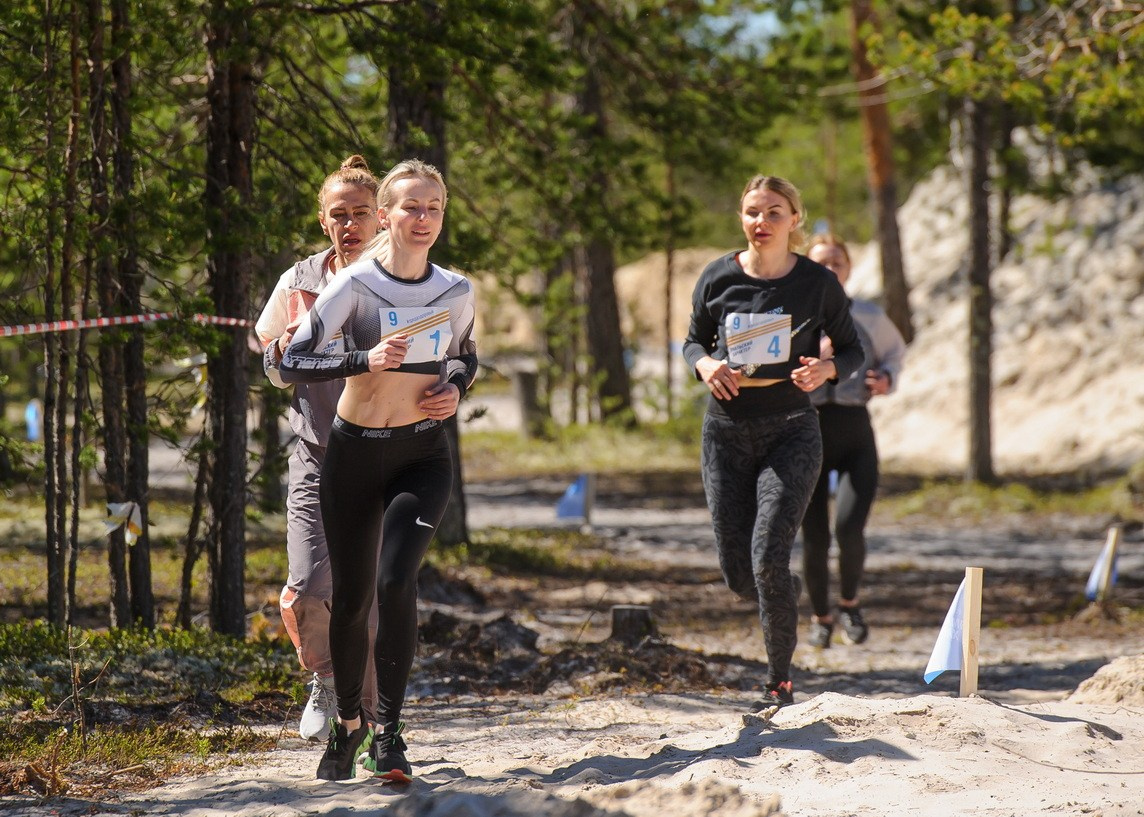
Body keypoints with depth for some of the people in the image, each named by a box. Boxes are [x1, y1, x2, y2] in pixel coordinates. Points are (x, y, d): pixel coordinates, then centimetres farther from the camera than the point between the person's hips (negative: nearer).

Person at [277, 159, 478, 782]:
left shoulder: (456, 292, 2)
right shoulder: (354, 286, -9)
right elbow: (292, 363, -12)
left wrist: (455, 389, -1)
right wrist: (365, 361, -25)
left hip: (422, 456, 1)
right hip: (355, 454, 0)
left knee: (395, 580, -20)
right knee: (351, 596, 7)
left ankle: (388, 731, -13)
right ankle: (348, 721, 30)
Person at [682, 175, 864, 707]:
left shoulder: (817, 283, -4)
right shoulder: (718, 278, 0)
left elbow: (851, 349, 8)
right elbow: (693, 342, 13)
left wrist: (826, 369, -14)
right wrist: (705, 365, -10)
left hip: (791, 433, -2)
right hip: (727, 433, 3)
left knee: (769, 560, -16)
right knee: (737, 573, 2)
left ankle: (780, 680, -1)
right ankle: (781, 608, 37)